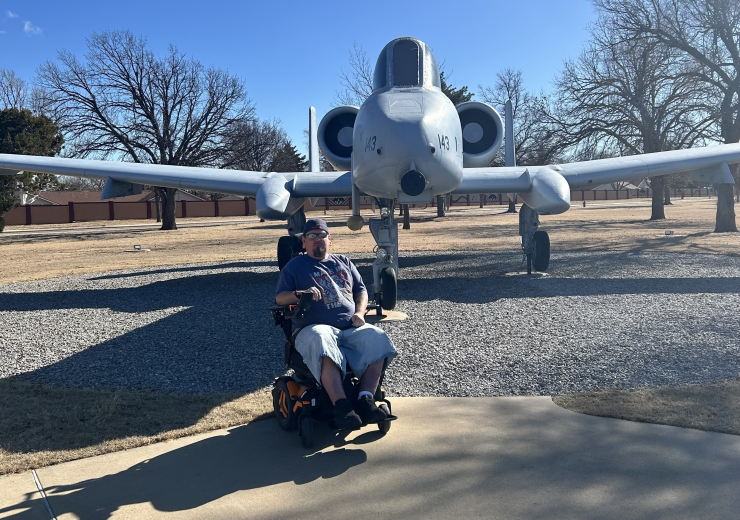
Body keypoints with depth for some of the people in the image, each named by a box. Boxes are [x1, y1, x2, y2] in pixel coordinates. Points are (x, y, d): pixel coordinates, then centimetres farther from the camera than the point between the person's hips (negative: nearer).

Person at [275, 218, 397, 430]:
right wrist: (301, 294, -15)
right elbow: (280, 298, 6)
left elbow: (361, 290, 25)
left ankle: (366, 399, -27)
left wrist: (359, 313, 4)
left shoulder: (344, 262, 26)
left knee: (376, 338, -27)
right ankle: (341, 406, -46)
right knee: (321, 341, -41)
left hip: (351, 329, 4)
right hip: (315, 327, -4)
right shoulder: (294, 266, 16)